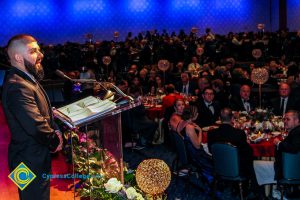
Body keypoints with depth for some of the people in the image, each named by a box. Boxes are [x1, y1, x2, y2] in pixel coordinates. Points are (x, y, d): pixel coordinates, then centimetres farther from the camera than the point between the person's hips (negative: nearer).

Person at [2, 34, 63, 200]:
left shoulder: (26, 79, 7)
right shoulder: (17, 87, -28)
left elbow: (42, 112, 15)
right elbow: (36, 126, -33)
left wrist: (53, 131, -2)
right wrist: (55, 142, -15)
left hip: (36, 156, 10)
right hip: (31, 161, -10)